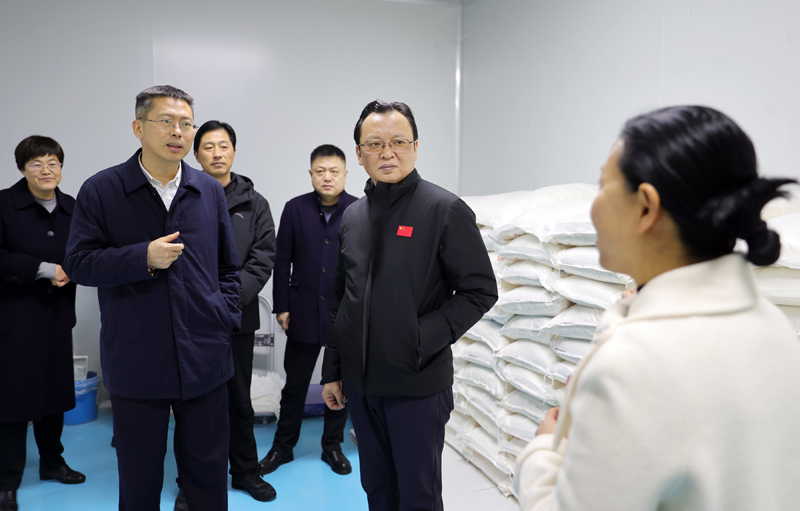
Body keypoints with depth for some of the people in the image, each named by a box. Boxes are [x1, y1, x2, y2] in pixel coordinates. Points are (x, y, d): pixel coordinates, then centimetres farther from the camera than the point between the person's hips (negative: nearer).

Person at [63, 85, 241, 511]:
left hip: (205, 359, 3)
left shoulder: (210, 191, 7)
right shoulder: (101, 190, -3)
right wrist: (143, 257, -18)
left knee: (209, 474, 15)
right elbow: (79, 263, -5)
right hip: (136, 361, -2)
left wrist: (227, 317, 2)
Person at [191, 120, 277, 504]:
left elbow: (264, 258, 0)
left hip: (238, 318, 2)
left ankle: (245, 471, 30)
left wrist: (230, 297, -12)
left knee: (239, 400, 14)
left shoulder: (254, 204, 6)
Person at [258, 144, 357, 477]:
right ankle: (283, 446, 27)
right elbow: (282, 262, 2)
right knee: (295, 383, 9)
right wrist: (282, 306, -1)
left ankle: (333, 446, 30)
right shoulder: (295, 209, 1)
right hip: (304, 312, 0)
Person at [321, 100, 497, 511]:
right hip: (359, 382, 5)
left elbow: (480, 291, -10)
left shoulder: (446, 210, -10)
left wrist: (425, 339, -19)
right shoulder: (352, 217, 8)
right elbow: (341, 301, 13)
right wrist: (332, 371, 14)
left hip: (418, 385, -5)